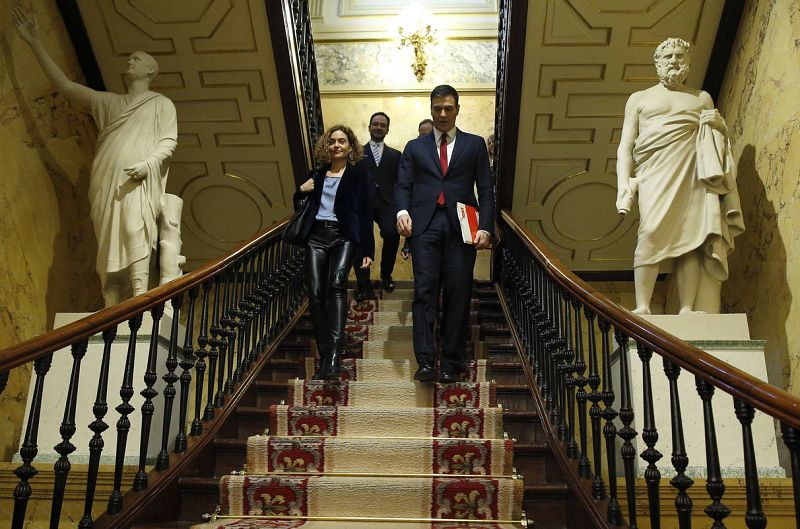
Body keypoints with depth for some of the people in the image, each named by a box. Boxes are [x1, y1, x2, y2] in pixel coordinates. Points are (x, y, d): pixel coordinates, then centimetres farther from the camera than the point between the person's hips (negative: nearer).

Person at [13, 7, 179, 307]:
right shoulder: (108, 102, 25)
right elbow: (65, 85, 23)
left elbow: (169, 141, 2)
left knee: (135, 232, -24)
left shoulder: (161, 104, 13)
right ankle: (110, 314, -5)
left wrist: (148, 162, -16)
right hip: (107, 183, 5)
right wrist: (35, 43, 20)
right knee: (109, 246, -2)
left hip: (139, 183, -5)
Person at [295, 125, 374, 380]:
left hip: (343, 237, -4)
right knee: (316, 293, -7)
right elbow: (299, 204, 29)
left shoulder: (358, 175, 7)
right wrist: (301, 191, 6)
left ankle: (335, 353, -35)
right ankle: (325, 356, 1)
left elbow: (365, 214, 2)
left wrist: (367, 251, -4)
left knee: (336, 284, -27)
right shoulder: (317, 174, 18)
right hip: (316, 236, 4)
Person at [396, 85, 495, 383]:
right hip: (425, 226, 1)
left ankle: (450, 364, 5)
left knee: (458, 296, -1)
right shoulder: (414, 147, 18)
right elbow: (403, 185, 10)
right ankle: (425, 361, -10)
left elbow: (485, 190, 9)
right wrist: (402, 211, -11)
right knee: (425, 292, -8)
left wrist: (485, 227, -4)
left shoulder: (475, 145, 15)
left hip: (461, 228, 0)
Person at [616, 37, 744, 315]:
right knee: (652, 231, -23)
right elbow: (625, 146, 12)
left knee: (690, 237, -12)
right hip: (655, 171, -2)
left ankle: (687, 311, -15)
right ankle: (642, 308, -25)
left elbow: (720, 139, 31)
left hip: (694, 173, 2)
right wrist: (624, 185, -2)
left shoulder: (702, 98, 28)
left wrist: (719, 124, 7)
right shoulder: (639, 98, 22)